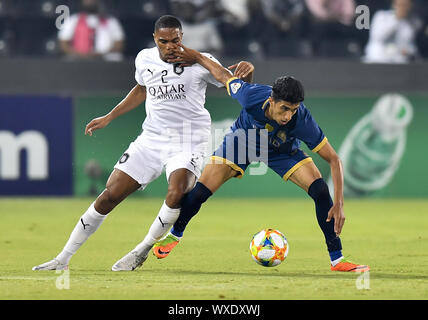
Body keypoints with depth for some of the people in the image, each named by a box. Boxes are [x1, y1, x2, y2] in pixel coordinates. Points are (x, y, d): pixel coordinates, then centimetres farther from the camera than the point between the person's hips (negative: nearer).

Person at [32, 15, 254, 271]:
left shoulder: (199, 62, -9)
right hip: (151, 138, 4)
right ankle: (63, 259, 8)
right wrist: (109, 117, 25)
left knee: (177, 194, -31)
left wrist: (244, 71, -24)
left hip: (188, 142, -4)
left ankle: (142, 251, -8)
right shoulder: (145, 59, 4)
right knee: (110, 195, -1)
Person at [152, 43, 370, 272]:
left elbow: (334, 160, -31)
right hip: (242, 140, 0)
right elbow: (224, 76, -16)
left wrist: (338, 204, -38)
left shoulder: (302, 120, -38)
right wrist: (196, 57, -6)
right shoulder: (251, 95, -39)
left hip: (283, 152, 0)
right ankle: (174, 234, 23)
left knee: (320, 190, -21)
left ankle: (337, 259, -9)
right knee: (198, 193, -9)